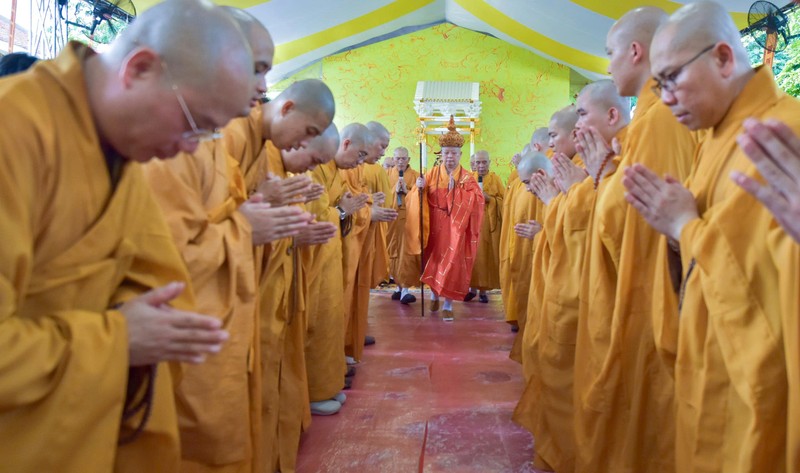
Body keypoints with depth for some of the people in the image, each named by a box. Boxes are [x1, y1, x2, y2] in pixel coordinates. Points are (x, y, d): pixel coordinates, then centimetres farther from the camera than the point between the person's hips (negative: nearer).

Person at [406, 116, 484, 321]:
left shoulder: (467, 178, -1)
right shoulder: (431, 174, 1)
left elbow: (476, 201, -15)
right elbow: (420, 198, -4)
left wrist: (455, 188, -26)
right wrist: (420, 188, -25)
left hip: (456, 228, -1)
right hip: (435, 227, 1)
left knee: (452, 263, -2)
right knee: (434, 261, 9)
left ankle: (448, 305, 10)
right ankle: (434, 295, 34)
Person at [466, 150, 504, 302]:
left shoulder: (495, 179, 3)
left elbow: (503, 200, -1)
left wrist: (489, 199, -15)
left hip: (489, 223, -1)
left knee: (486, 255, 0)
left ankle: (483, 289, 9)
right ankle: (473, 288, 11)